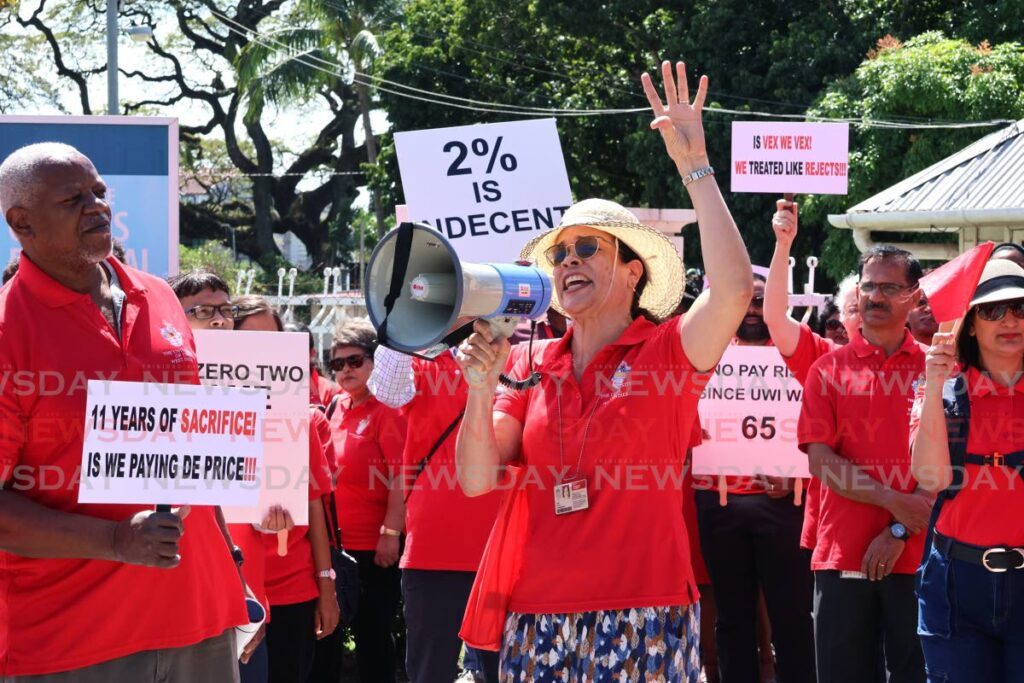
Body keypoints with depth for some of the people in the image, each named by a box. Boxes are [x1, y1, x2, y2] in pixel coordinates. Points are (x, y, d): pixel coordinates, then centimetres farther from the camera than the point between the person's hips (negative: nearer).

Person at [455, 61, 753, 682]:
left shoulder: (668, 352, 0)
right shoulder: (530, 364, 11)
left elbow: (733, 290, -20)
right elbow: (477, 480, 4)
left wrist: (696, 167, -16)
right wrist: (482, 389, -12)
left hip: (642, 617, -4)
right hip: (537, 619, 4)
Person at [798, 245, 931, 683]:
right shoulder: (829, 369, 8)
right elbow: (820, 461, -1)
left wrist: (900, 532, -11)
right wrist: (893, 501, -12)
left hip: (915, 554, -1)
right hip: (843, 553, 1)